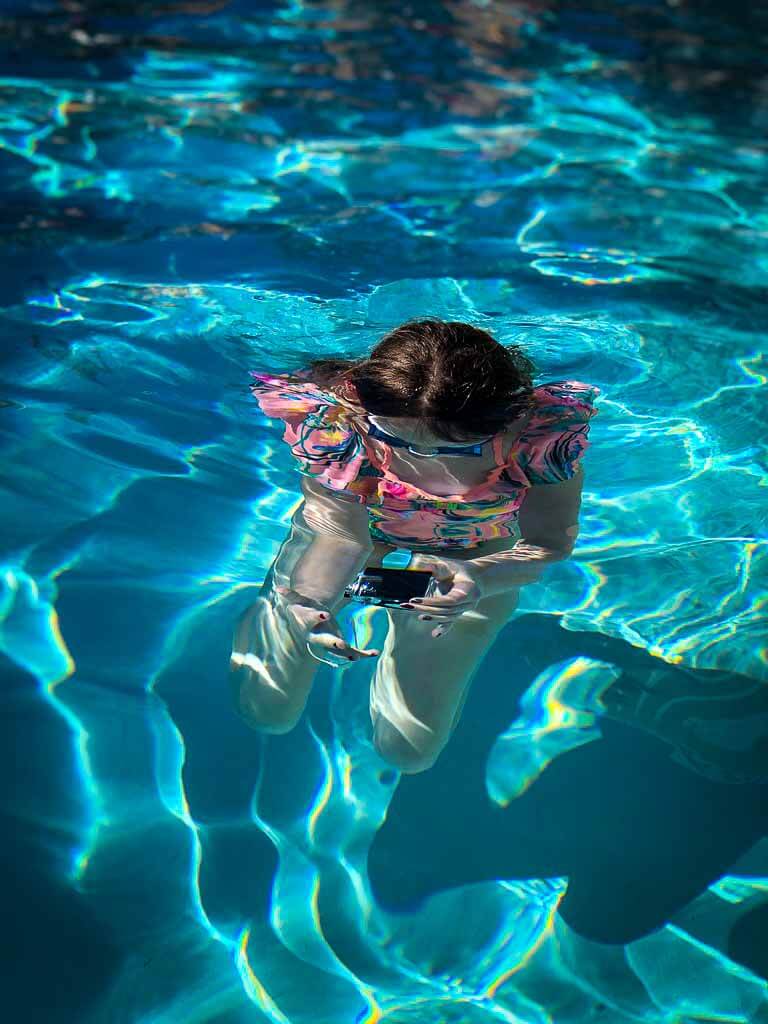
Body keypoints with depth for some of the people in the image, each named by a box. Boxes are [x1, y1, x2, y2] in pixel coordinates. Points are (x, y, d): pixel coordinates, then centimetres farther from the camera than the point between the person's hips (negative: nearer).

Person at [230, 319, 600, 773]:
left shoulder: (543, 431, -38)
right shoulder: (337, 421, -38)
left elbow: (548, 544, -28)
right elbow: (341, 533, -32)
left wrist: (480, 579, -51)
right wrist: (306, 602, -55)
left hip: (471, 557, 0)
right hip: (362, 525, 0)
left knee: (409, 752, 3)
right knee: (267, 712, 5)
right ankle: (268, 619, 41)